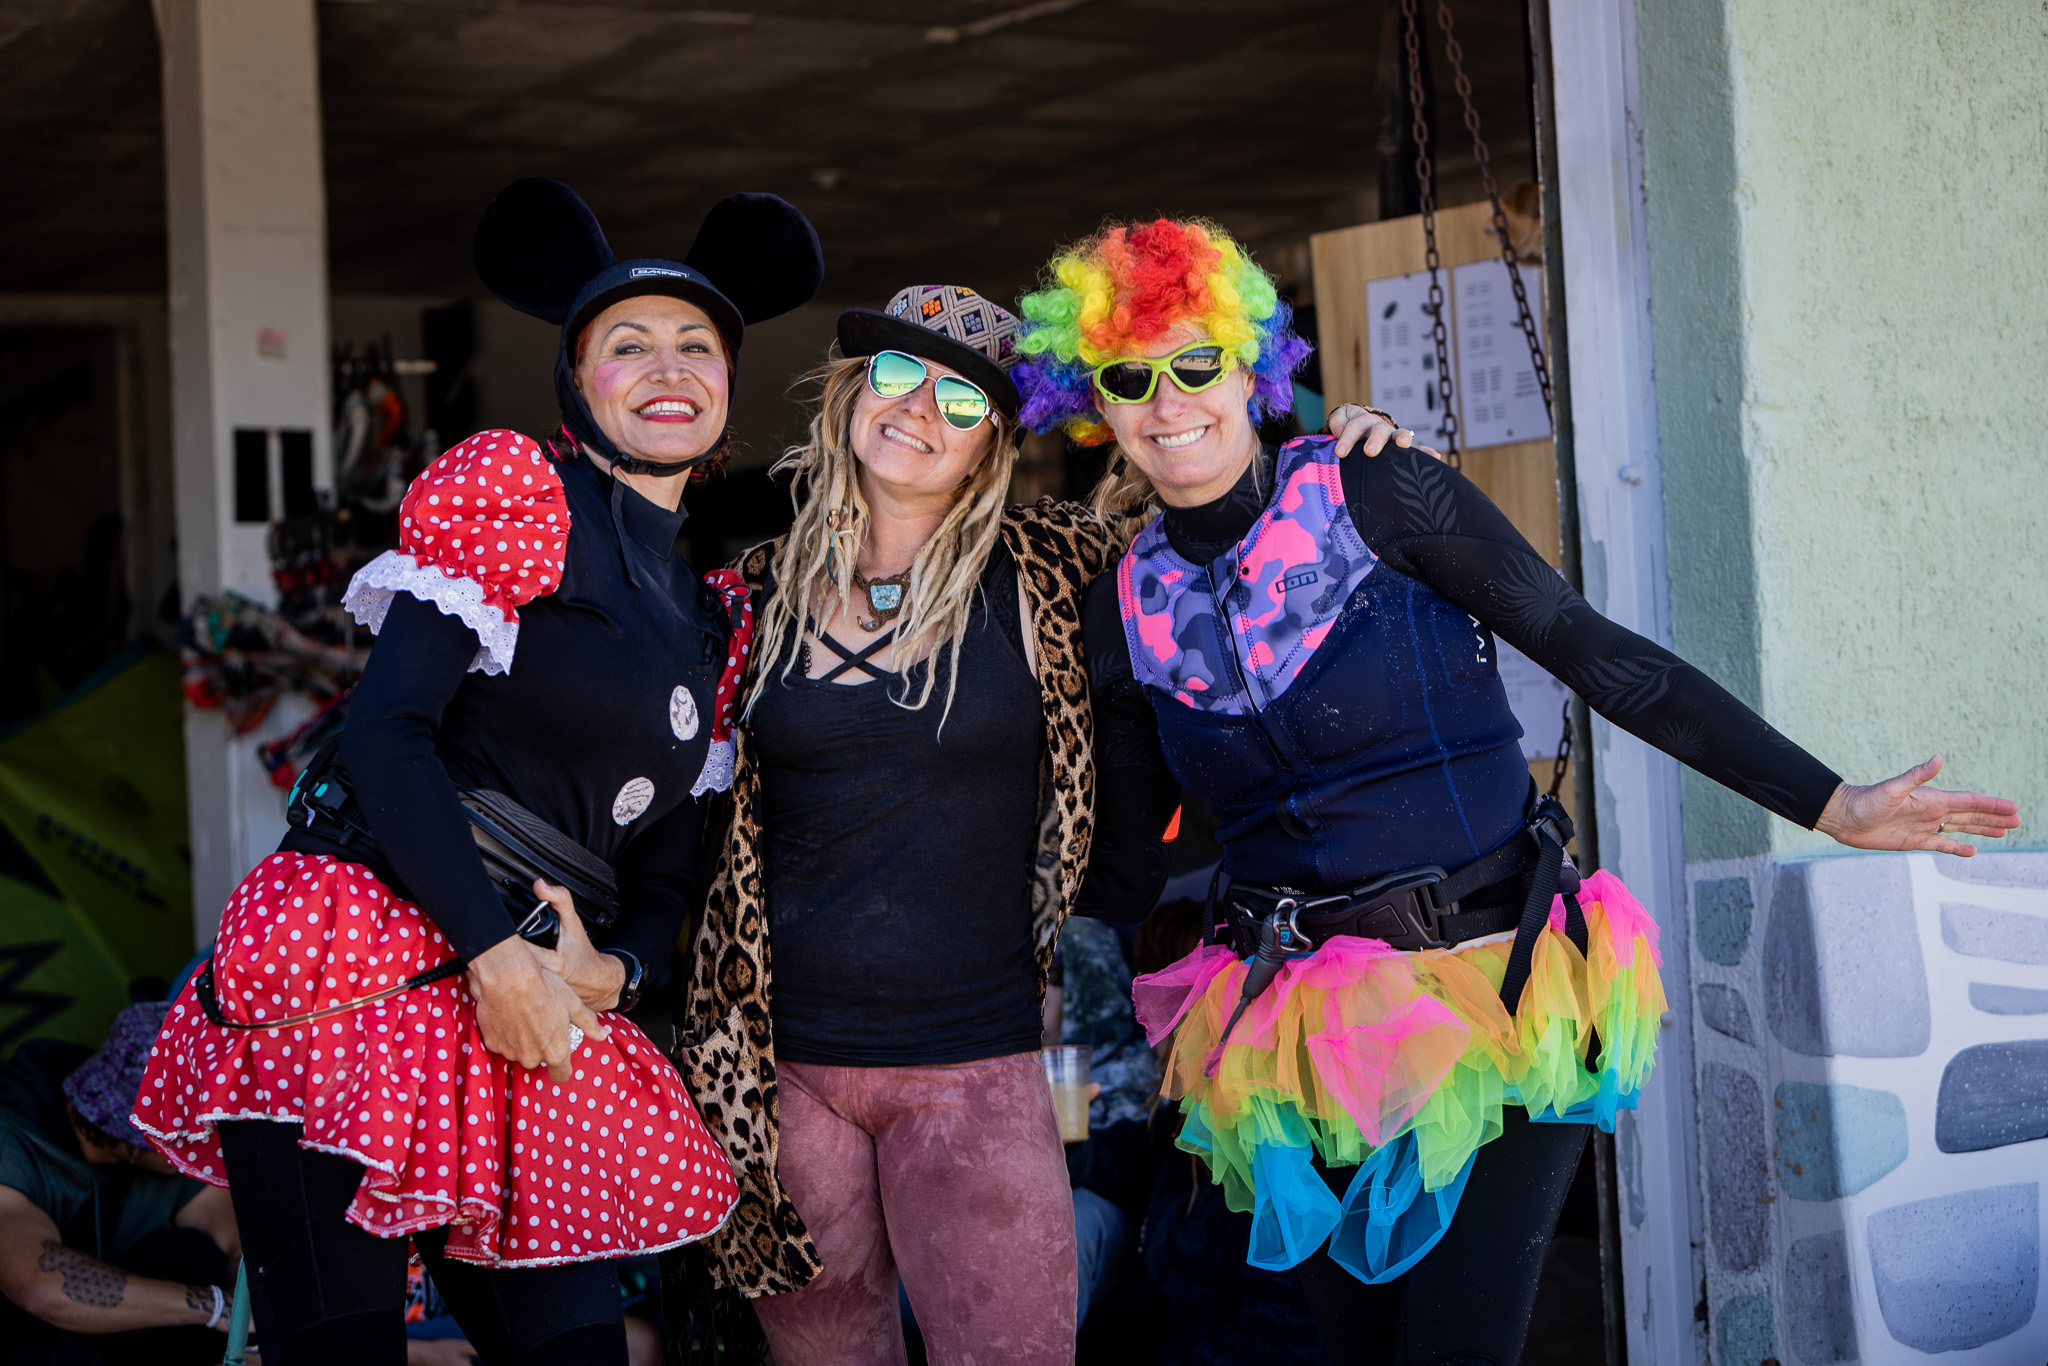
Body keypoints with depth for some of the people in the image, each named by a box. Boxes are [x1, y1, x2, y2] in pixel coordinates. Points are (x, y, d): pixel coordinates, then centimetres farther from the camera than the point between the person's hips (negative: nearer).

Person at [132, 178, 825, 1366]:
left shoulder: (716, 620, 20)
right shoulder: (512, 488, 0)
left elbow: (668, 874, 20)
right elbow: (386, 731, -11)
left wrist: (613, 970, -3)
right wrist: (497, 952, -16)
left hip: (539, 1009, 7)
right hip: (364, 947, -7)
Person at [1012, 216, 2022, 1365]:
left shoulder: (1382, 499, -7)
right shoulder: (1125, 613, 4)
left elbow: (1600, 656, -7)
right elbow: (1124, 838, 17)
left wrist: (1832, 804, -9)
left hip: (1502, 991, -3)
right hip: (1309, 1040, 4)